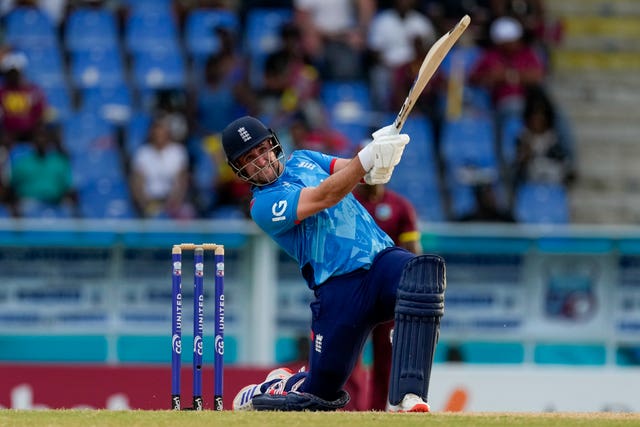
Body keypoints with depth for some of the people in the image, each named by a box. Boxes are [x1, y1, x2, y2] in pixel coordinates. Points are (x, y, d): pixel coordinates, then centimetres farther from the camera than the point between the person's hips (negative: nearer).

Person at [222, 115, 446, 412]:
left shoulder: (302, 160, 19)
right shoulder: (263, 206, -4)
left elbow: (354, 171, 5)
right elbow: (322, 198, -19)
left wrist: (378, 166, -21)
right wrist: (368, 157, -31)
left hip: (383, 257, 4)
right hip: (338, 286, -4)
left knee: (424, 271, -32)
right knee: (320, 393, -2)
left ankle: (405, 397, -37)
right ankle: (261, 392, 35)